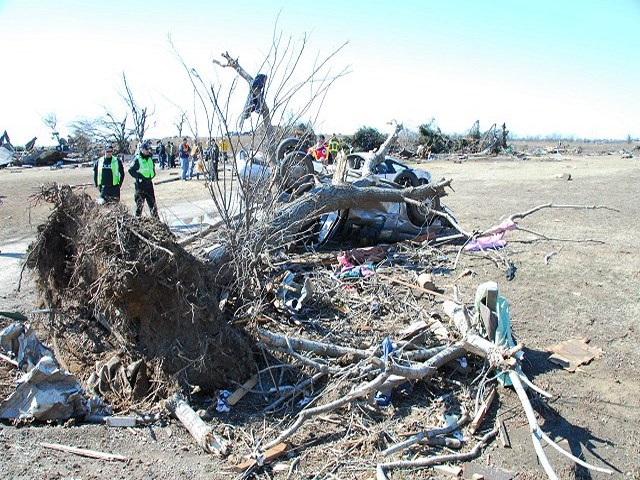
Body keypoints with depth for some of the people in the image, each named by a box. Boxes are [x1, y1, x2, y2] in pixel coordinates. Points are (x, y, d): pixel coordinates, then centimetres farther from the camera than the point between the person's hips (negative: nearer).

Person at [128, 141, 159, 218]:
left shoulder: (150, 158, 10)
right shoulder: (137, 159, -10)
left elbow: (153, 168, 23)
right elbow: (131, 170, -12)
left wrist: (151, 176, 5)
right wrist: (140, 177, -15)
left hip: (149, 183, 6)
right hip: (140, 184, -6)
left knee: (152, 202, 12)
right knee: (139, 204, -3)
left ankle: (156, 219, 20)